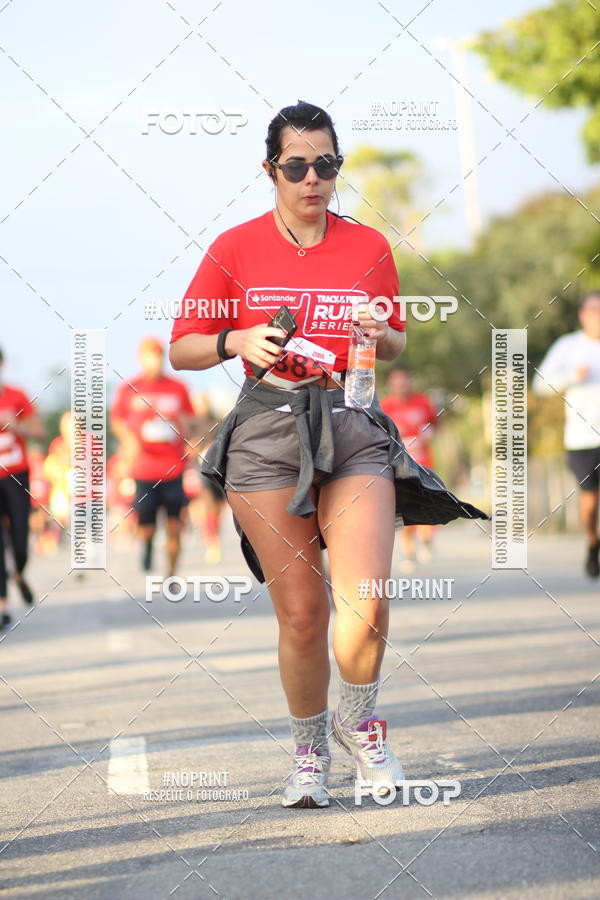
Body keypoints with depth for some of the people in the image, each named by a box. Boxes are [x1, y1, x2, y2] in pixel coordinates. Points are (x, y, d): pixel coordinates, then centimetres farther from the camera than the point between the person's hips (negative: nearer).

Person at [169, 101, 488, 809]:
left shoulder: (370, 246, 10)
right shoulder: (235, 247, 5)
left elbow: (399, 347, 21)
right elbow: (181, 350, 8)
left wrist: (381, 335, -2)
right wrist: (238, 341, -11)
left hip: (355, 428, 1)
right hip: (269, 431, -1)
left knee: (364, 603, -15)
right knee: (301, 613, -1)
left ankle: (358, 720, 15)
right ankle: (308, 750, 21)